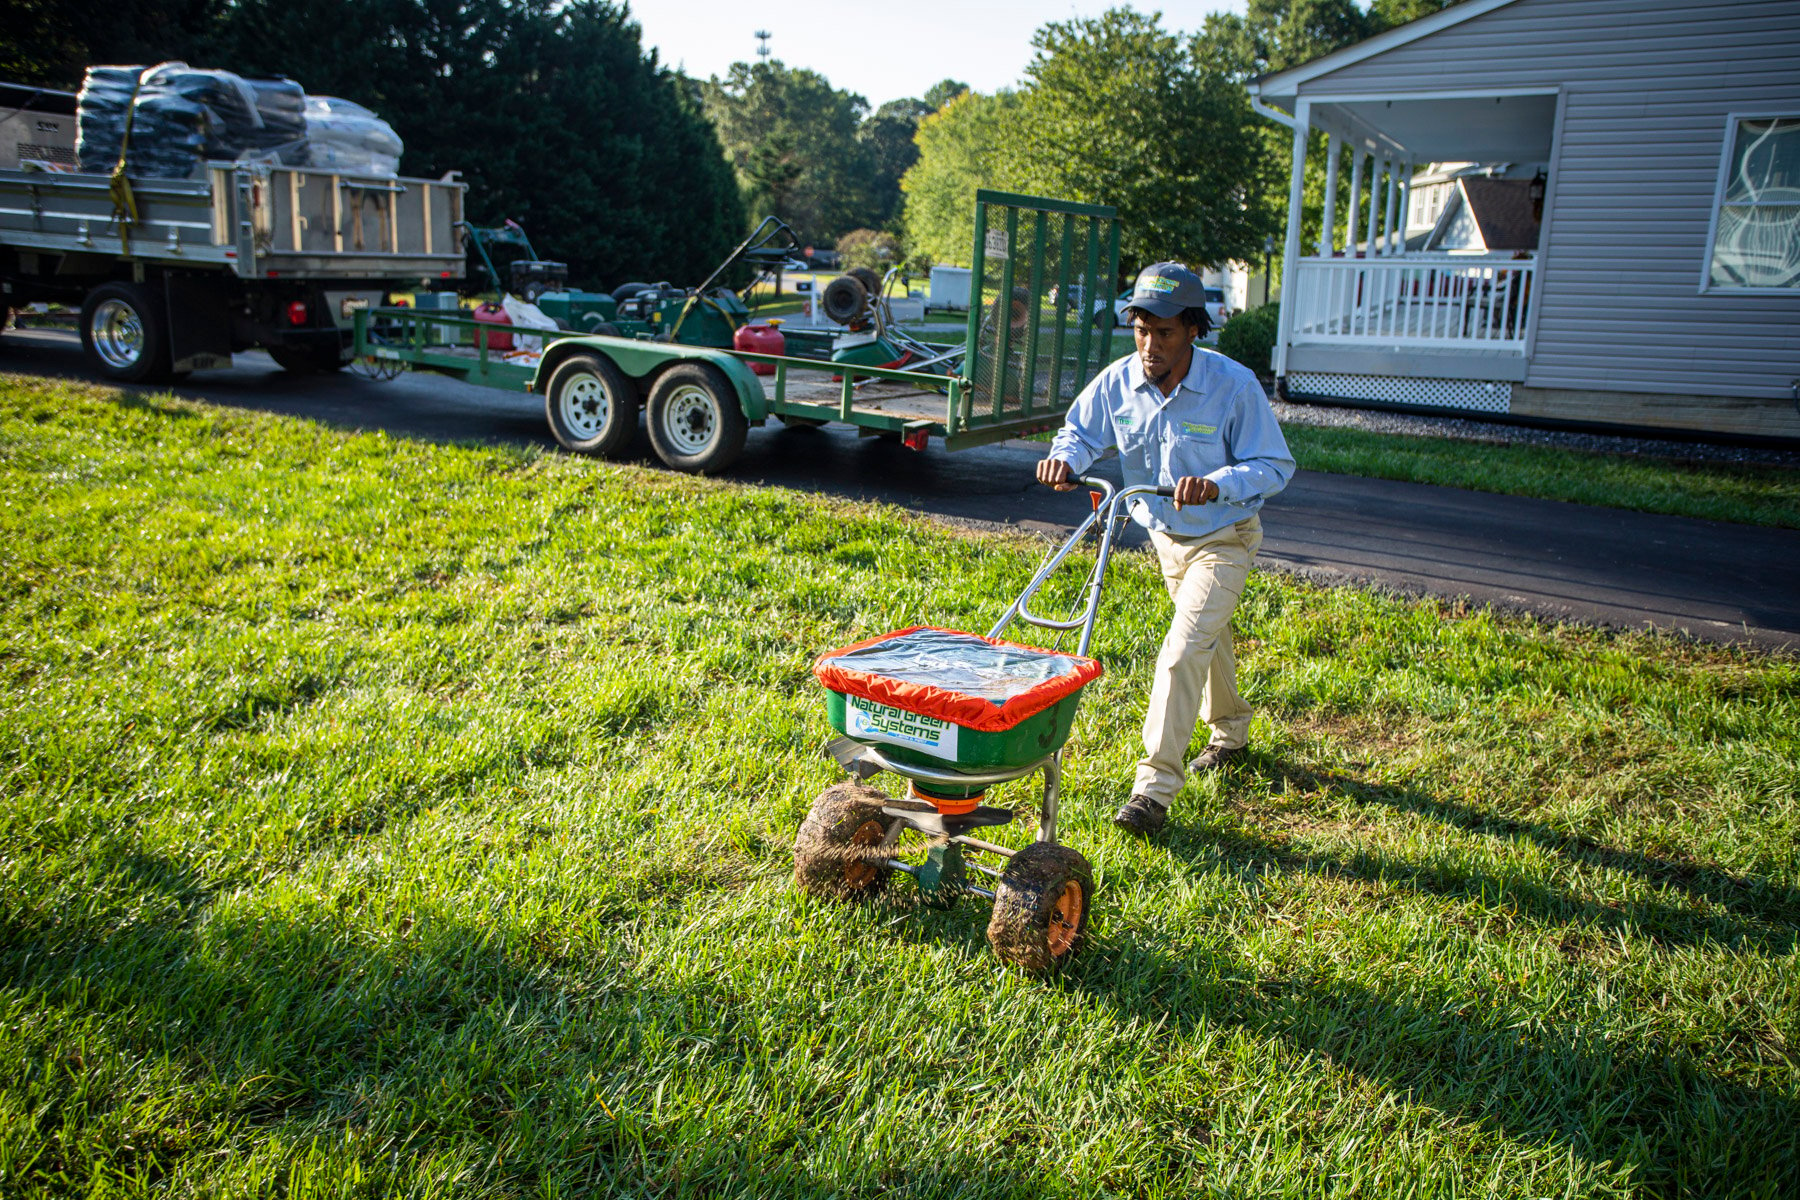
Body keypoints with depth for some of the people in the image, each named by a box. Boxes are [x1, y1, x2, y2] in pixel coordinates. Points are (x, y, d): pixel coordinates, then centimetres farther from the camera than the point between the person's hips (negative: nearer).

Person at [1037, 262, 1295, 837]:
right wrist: (1065, 459, -23)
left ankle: (1154, 787, -15)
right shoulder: (1118, 382, -13)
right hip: (1164, 535, 6)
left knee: (1183, 650, -18)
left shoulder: (1234, 386, -25)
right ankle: (1231, 731, 50)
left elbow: (1275, 465, -20)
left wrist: (1217, 484, -40)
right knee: (1208, 639, 25)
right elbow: (1081, 431, 2)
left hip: (1223, 538, -5)